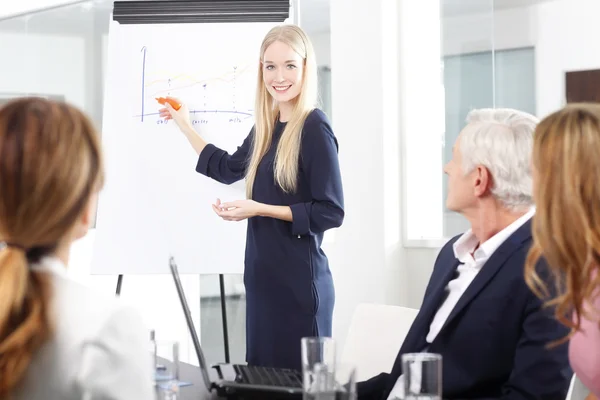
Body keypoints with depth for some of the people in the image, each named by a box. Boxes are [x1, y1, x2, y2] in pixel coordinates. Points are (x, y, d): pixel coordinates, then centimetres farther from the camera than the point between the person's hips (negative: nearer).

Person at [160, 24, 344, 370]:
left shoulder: (314, 129, -13)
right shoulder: (266, 127, 11)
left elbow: (331, 212, -15)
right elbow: (228, 169, 29)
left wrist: (259, 209, -16)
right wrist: (185, 126, 32)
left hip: (299, 280, -8)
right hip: (263, 274, 8)